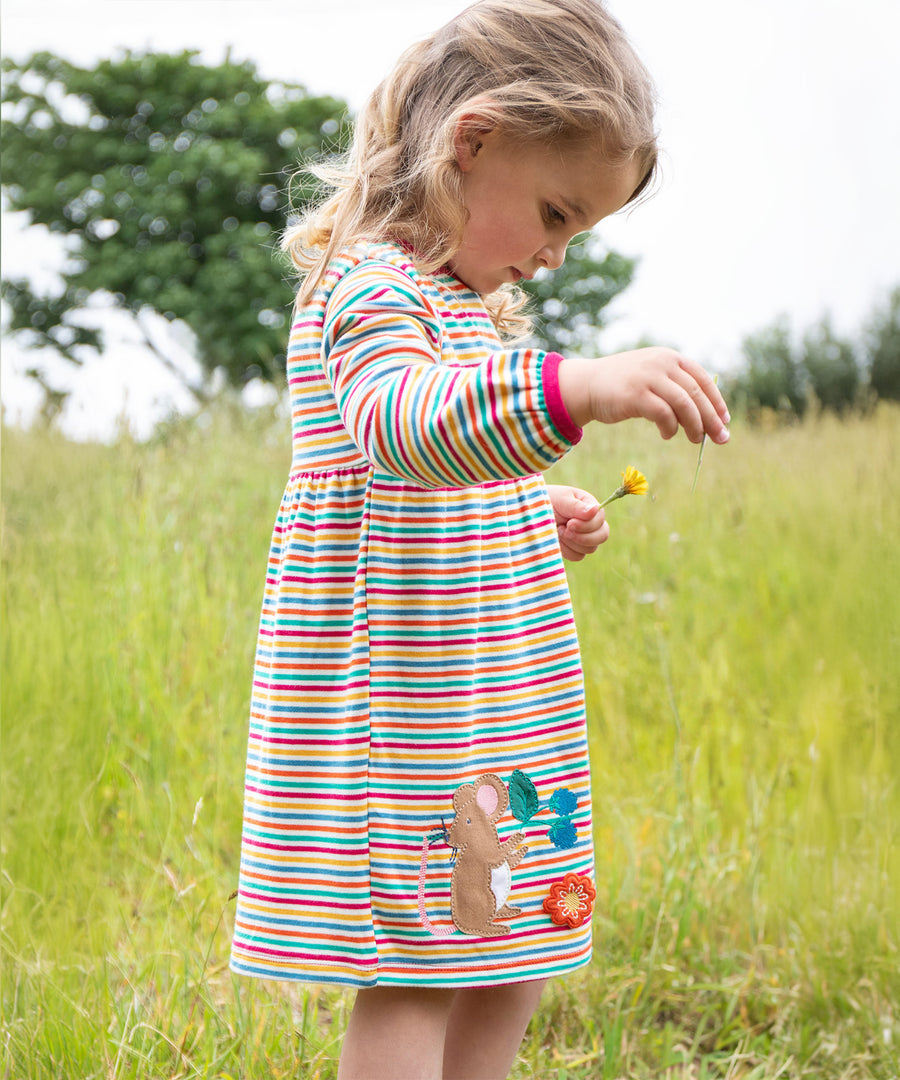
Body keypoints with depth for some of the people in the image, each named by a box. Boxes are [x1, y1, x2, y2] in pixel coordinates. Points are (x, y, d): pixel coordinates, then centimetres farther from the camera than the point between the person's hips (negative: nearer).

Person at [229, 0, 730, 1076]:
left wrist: (543, 514, 13)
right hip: (397, 715, -10)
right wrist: (573, 388, -53)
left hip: (493, 706, 10)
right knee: (412, 985, -8)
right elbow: (405, 423, -38)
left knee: (505, 976, 13)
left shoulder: (466, 296, 17)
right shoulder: (369, 284, -15)